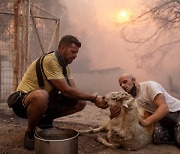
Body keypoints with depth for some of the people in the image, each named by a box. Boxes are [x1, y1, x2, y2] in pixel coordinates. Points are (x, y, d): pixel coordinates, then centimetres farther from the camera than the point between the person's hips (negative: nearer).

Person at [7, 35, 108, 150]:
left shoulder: (65, 65, 5)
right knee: (41, 95, -44)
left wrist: (95, 99, -17)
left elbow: (74, 90, -1)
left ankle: (45, 120, 12)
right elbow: (66, 90, -28)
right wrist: (94, 98, -23)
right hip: (23, 101, -8)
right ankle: (30, 133, -14)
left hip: (45, 102, 8)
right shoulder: (50, 60, -24)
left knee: (81, 103, -4)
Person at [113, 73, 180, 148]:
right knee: (158, 138, -22)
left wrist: (145, 122, -40)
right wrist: (114, 114, -29)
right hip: (162, 117, 6)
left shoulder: (149, 85, -21)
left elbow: (164, 108, -30)